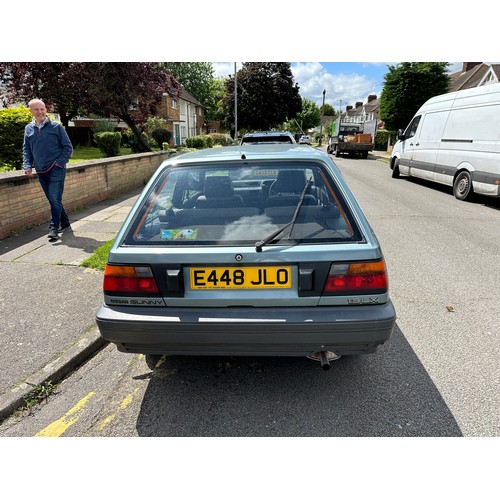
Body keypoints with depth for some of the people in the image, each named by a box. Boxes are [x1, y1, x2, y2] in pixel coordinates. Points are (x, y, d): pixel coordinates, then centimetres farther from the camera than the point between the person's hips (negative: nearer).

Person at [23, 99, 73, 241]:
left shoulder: (56, 127, -2)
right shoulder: (28, 129, 9)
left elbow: (68, 147, -1)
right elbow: (26, 149, 14)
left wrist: (59, 163, -10)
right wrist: (27, 166, 0)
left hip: (56, 170, -5)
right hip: (40, 171, 5)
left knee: (55, 199, -11)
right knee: (52, 200, 12)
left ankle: (54, 228, -7)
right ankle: (65, 223, 25)